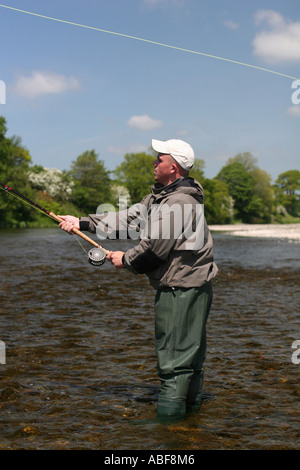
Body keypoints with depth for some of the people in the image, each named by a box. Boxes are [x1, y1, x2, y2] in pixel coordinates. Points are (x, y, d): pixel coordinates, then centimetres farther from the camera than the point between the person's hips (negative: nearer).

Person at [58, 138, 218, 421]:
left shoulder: (180, 202, -20)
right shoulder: (159, 196, 15)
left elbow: (156, 247, -22)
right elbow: (129, 217, 16)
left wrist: (126, 260, -5)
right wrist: (82, 223, 11)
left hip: (184, 289, -11)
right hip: (174, 287, 11)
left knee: (175, 355, -6)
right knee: (187, 350, 19)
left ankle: (169, 412, 0)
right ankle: (190, 403, 31)